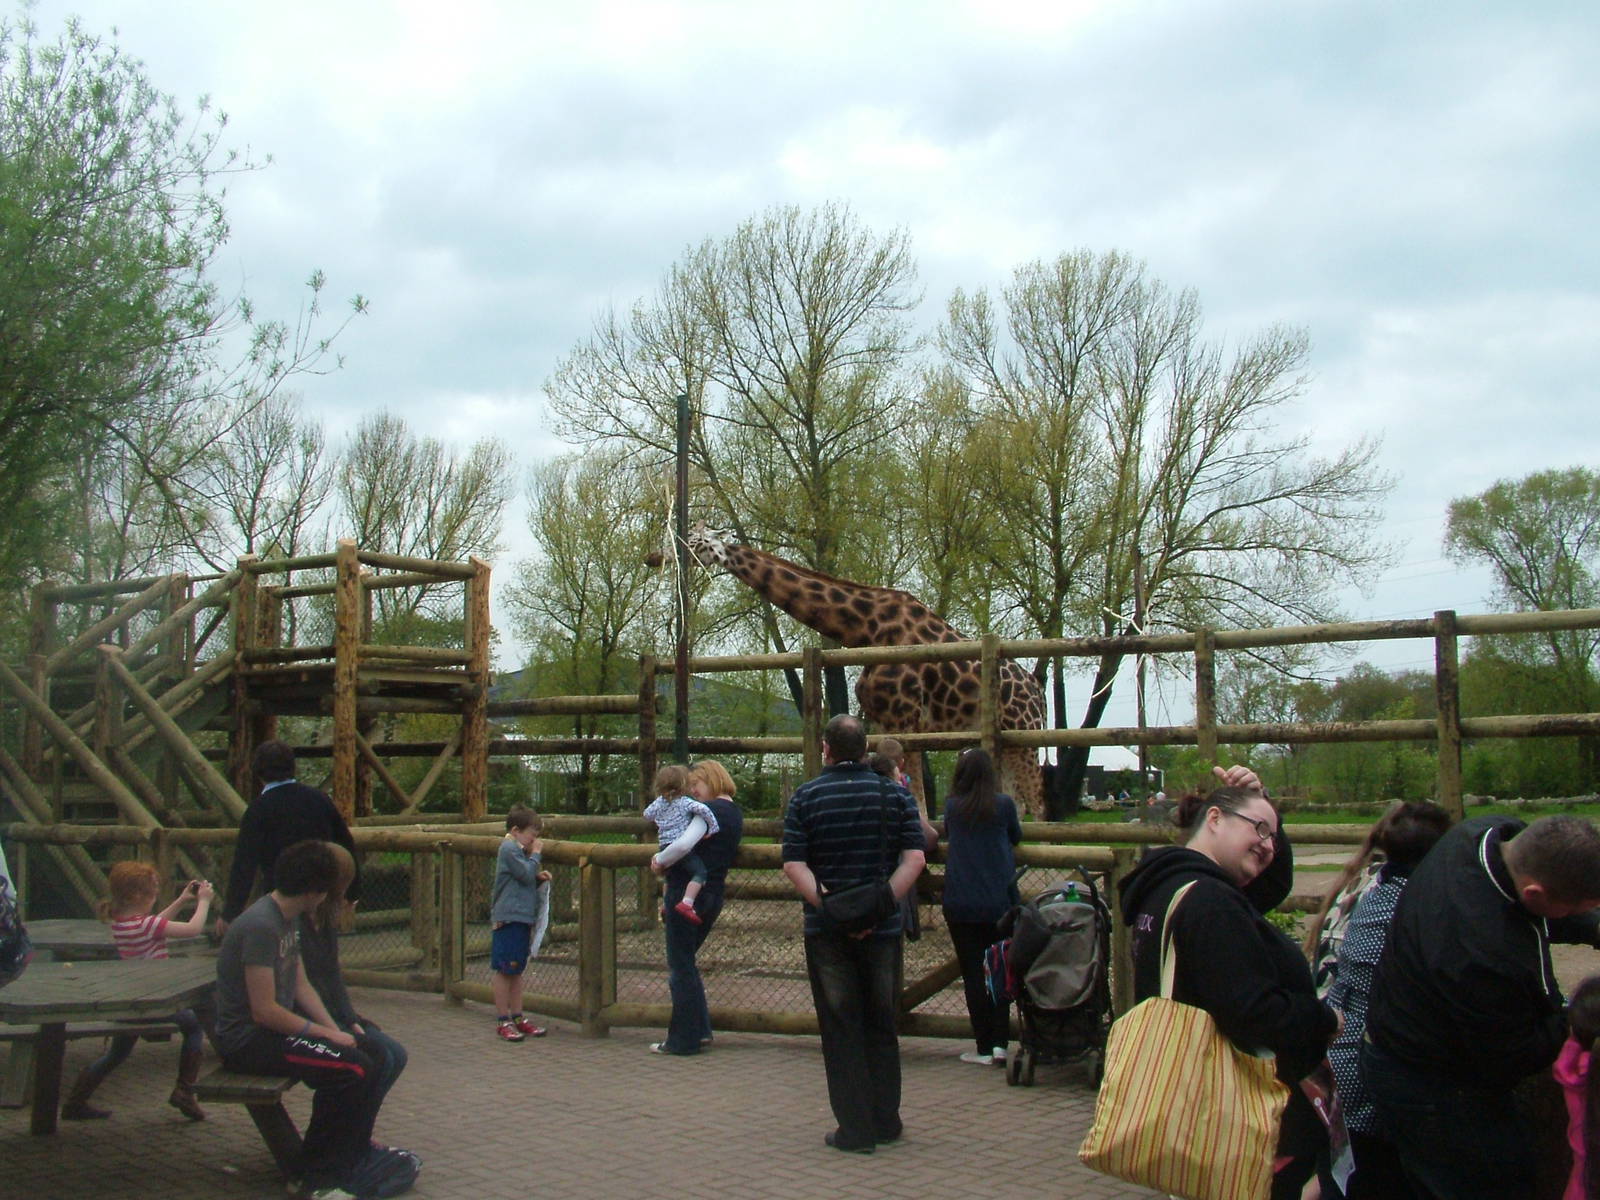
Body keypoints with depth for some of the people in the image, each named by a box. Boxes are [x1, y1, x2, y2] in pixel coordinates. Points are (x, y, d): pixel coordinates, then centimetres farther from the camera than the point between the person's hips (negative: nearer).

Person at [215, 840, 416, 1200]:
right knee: (353, 1069, -22)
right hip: (246, 1038, -10)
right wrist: (326, 1034, -17)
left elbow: (301, 986, 12)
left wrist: (335, 1030, -1)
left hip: (275, 1026, 10)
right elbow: (264, 1011, -25)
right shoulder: (261, 926, -23)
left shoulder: (289, 919, 9)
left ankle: (354, 1153, 22)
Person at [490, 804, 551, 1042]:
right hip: (509, 917, -10)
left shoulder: (517, 850, 19)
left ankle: (517, 1017, 19)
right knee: (505, 970, -3)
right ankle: (502, 1022, 2)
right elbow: (526, 874, -19)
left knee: (517, 969, 13)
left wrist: (539, 878, 5)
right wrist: (536, 854, -7)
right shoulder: (509, 849, -13)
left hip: (522, 917, 10)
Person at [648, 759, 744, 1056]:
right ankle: (701, 1031, 21)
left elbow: (684, 844, -29)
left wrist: (660, 860, -11)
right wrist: (667, 861, 7)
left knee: (681, 967, 0)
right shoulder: (735, 814, 14)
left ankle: (684, 1040, 6)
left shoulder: (710, 810, -14)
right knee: (686, 963, 20)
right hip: (713, 895, 9)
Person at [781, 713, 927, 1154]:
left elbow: (793, 864, -12)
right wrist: (880, 906, -10)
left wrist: (828, 906, -14)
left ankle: (855, 1129, 7)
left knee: (841, 1030, 6)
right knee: (881, 1025, 15)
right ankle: (886, 1121, 22)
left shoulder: (805, 796, -3)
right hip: (883, 929, 2)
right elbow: (915, 858, -7)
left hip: (827, 931, -2)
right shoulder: (893, 792, 1)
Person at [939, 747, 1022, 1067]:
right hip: (999, 902, 0)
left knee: (973, 973, 5)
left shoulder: (952, 806, 0)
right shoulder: (1003, 804, -4)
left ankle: (984, 1047, 8)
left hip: (960, 905, 0)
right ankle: (1000, 1043, 1)